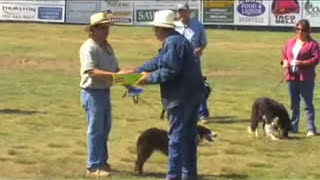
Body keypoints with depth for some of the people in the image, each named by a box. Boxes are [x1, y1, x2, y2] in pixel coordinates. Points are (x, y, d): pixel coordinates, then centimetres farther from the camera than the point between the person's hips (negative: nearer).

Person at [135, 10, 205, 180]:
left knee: (177, 136, -5)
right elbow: (157, 62, 21)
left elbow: (170, 71, -22)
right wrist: (135, 71, 19)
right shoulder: (175, 40, 17)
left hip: (182, 97, -10)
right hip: (192, 94, 11)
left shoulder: (173, 42, -17)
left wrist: (150, 78, -10)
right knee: (189, 134, 16)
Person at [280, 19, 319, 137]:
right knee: (294, 104, 13)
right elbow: (284, 55, 19)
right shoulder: (290, 42, 13)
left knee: (308, 104, -5)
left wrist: (303, 63, -21)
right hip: (292, 77, 6)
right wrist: (285, 61, -3)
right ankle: (293, 127, 21)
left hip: (306, 78, -6)